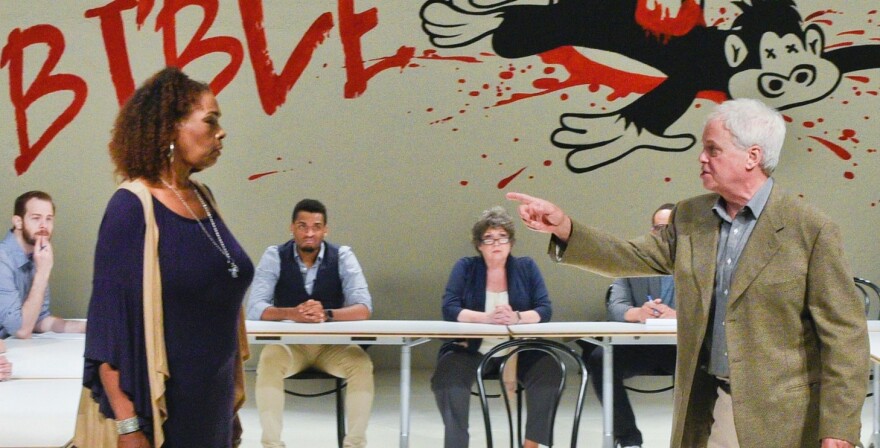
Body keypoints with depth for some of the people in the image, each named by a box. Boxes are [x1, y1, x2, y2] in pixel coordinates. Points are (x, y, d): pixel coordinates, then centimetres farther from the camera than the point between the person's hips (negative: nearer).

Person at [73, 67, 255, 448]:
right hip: (156, 410, -7)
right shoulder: (133, 206, -15)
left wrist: (231, 403, 15)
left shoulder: (202, 198, 6)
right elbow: (109, 321, -17)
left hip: (211, 402, 7)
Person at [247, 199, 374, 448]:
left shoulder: (342, 257, -5)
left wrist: (326, 314, -36)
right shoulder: (274, 256, -6)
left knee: (362, 364, -29)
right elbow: (254, 308, -15)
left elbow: (363, 308, -15)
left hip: (333, 343, 1)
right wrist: (290, 313, -36)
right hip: (289, 342, 0)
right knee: (268, 362, -33)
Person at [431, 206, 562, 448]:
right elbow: (449, 309, -10)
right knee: (447, 377, -31)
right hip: (472, 350, -1)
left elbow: (545, 310, -4)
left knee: (550, 371, -27)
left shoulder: (526, 267, 5)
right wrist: (486, 317, -29)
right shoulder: (465, 267, 2)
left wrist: (517, 317, -27)